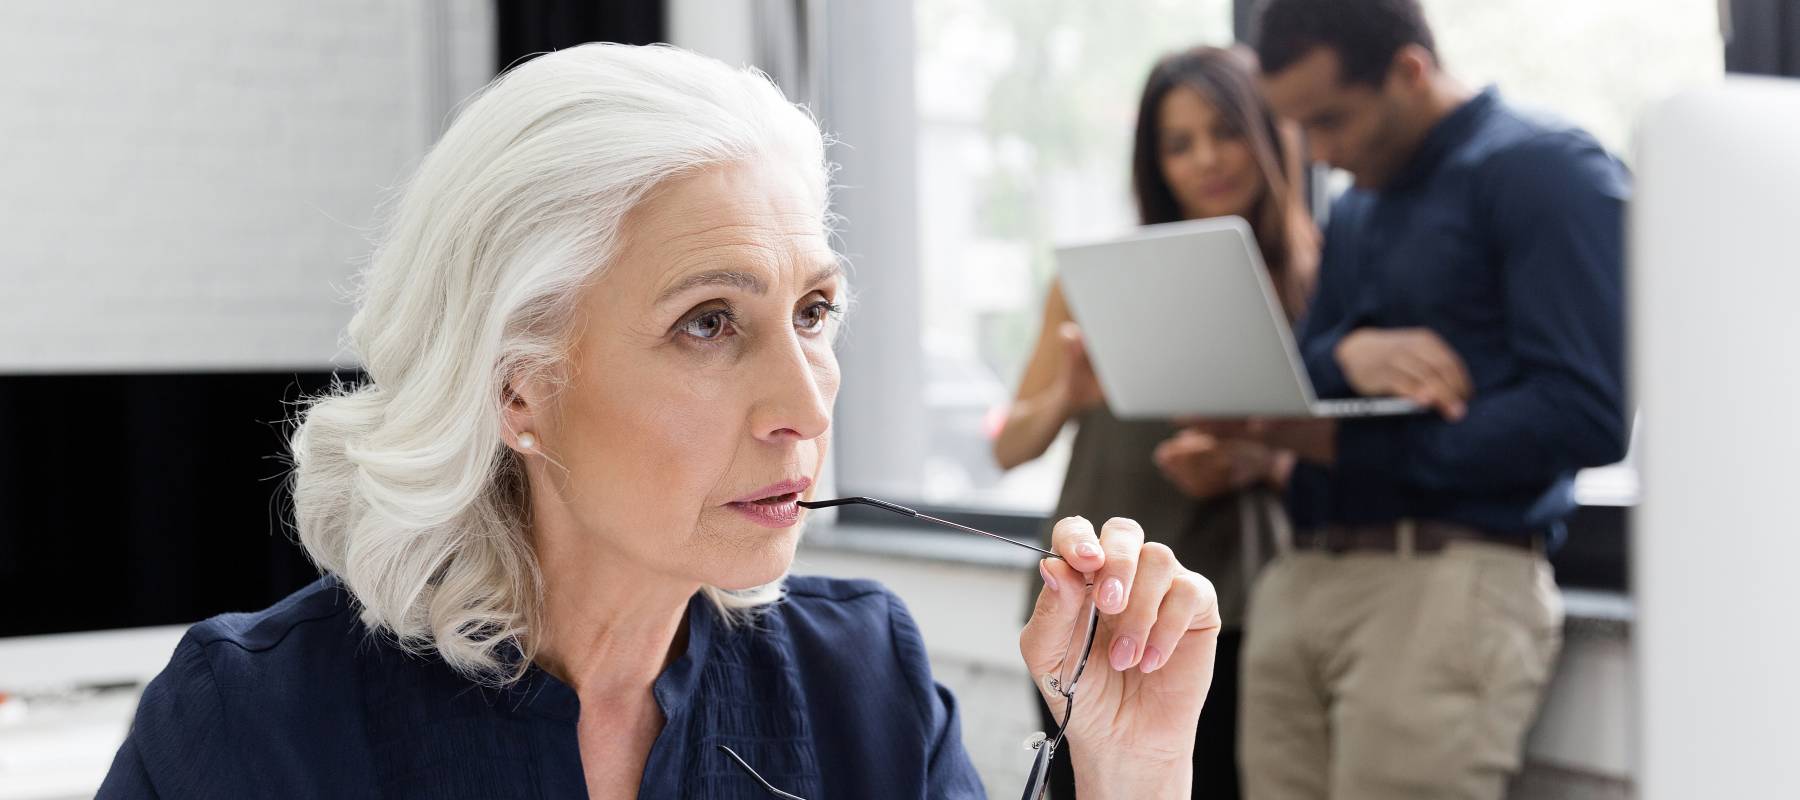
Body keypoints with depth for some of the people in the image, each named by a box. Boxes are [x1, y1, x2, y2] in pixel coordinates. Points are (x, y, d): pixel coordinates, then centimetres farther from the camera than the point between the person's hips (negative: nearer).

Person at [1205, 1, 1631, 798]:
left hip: (1447, 576, -7)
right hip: (1301, 578, 7)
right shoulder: (1352, 210, 20)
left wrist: (1350, 445, -13)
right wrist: (1345, 354, -9)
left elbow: (1587, 417, -16)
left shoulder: (1544, 171, -6)